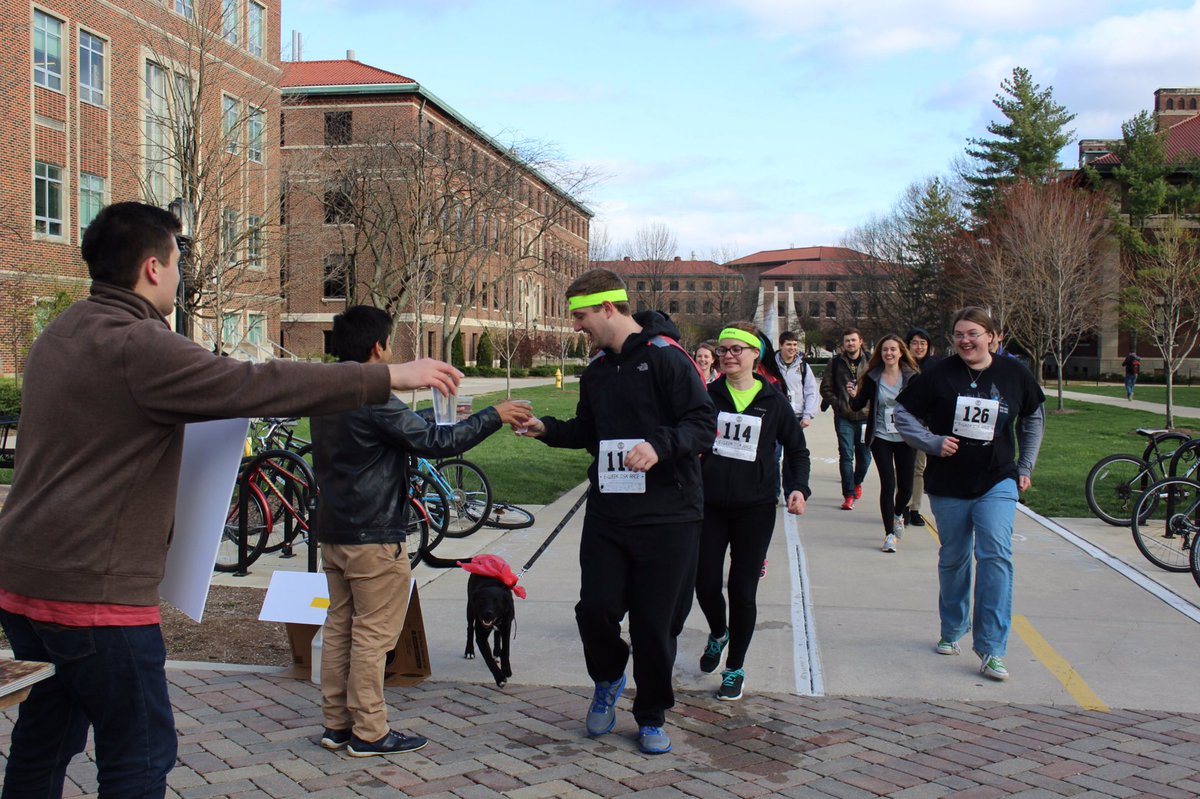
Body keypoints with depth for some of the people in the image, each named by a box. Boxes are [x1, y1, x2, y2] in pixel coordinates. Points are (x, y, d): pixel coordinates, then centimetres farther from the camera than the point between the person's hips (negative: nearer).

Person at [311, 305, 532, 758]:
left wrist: (443, 421, 19)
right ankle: (369, 733, 6)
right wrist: (494, 416, -11)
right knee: (373, 634, -1)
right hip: (373, 538, -9)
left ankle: (336, 724, 21)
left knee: (339, 627, 14)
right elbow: (433, 442, -20)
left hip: (332, 533, 9)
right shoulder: (373, 399, -19)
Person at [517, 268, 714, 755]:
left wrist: (660, 445, -31)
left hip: (667, 516, -5)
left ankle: (652, 717, 24)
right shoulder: (596, 372, 13)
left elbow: (703, 424, -15)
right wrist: (548, 430, 9)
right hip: (608, 511, 5)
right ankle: (608, 680, 30)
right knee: (596, 608, -2)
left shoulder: (666, 358, -10)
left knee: (655, 622, 3)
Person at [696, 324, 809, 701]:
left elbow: (797, 449, 9)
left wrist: (798, 487, -6)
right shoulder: (707, 395, 2)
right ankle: (718, 633, 37)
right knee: (706, 584, 3)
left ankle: (735, 668, 19)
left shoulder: (773, 401, 1)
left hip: (755, 508, -1)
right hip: (710, 505, 1)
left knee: (743, 590, 1)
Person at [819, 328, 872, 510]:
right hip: (844, 418, -1)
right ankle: (849, 495, 0)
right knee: (846, 456, -5)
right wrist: (839, 404, -5)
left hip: (865, 417, 1)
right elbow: (825, 388, 6)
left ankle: (857, 482, 38)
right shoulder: (835, 363, 3)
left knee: (864, 456, 9)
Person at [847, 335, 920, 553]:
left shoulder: (911, 377, -3)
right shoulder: (872, 377, -1)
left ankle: (898, 515, 41)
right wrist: (854, 396, -19)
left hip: (905, 438, 1)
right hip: (881, 438, -1)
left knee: (906, 486, 7)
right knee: (888, 484, -8)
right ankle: (889, 533, 2)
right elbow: (858, 406, 1)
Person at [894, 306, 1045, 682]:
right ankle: (952, 631, 34)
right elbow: (902, 412, 1)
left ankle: (991, 649, -10)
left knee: (996, 555, -14)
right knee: (953, 559, 12)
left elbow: (1033, 419, 16)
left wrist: (1025, 467, 13)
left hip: (997, 483, 0)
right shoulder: (940, 374, -6)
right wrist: (932, 442, -12)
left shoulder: (1014, 374, -1)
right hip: (948, 485, 0)